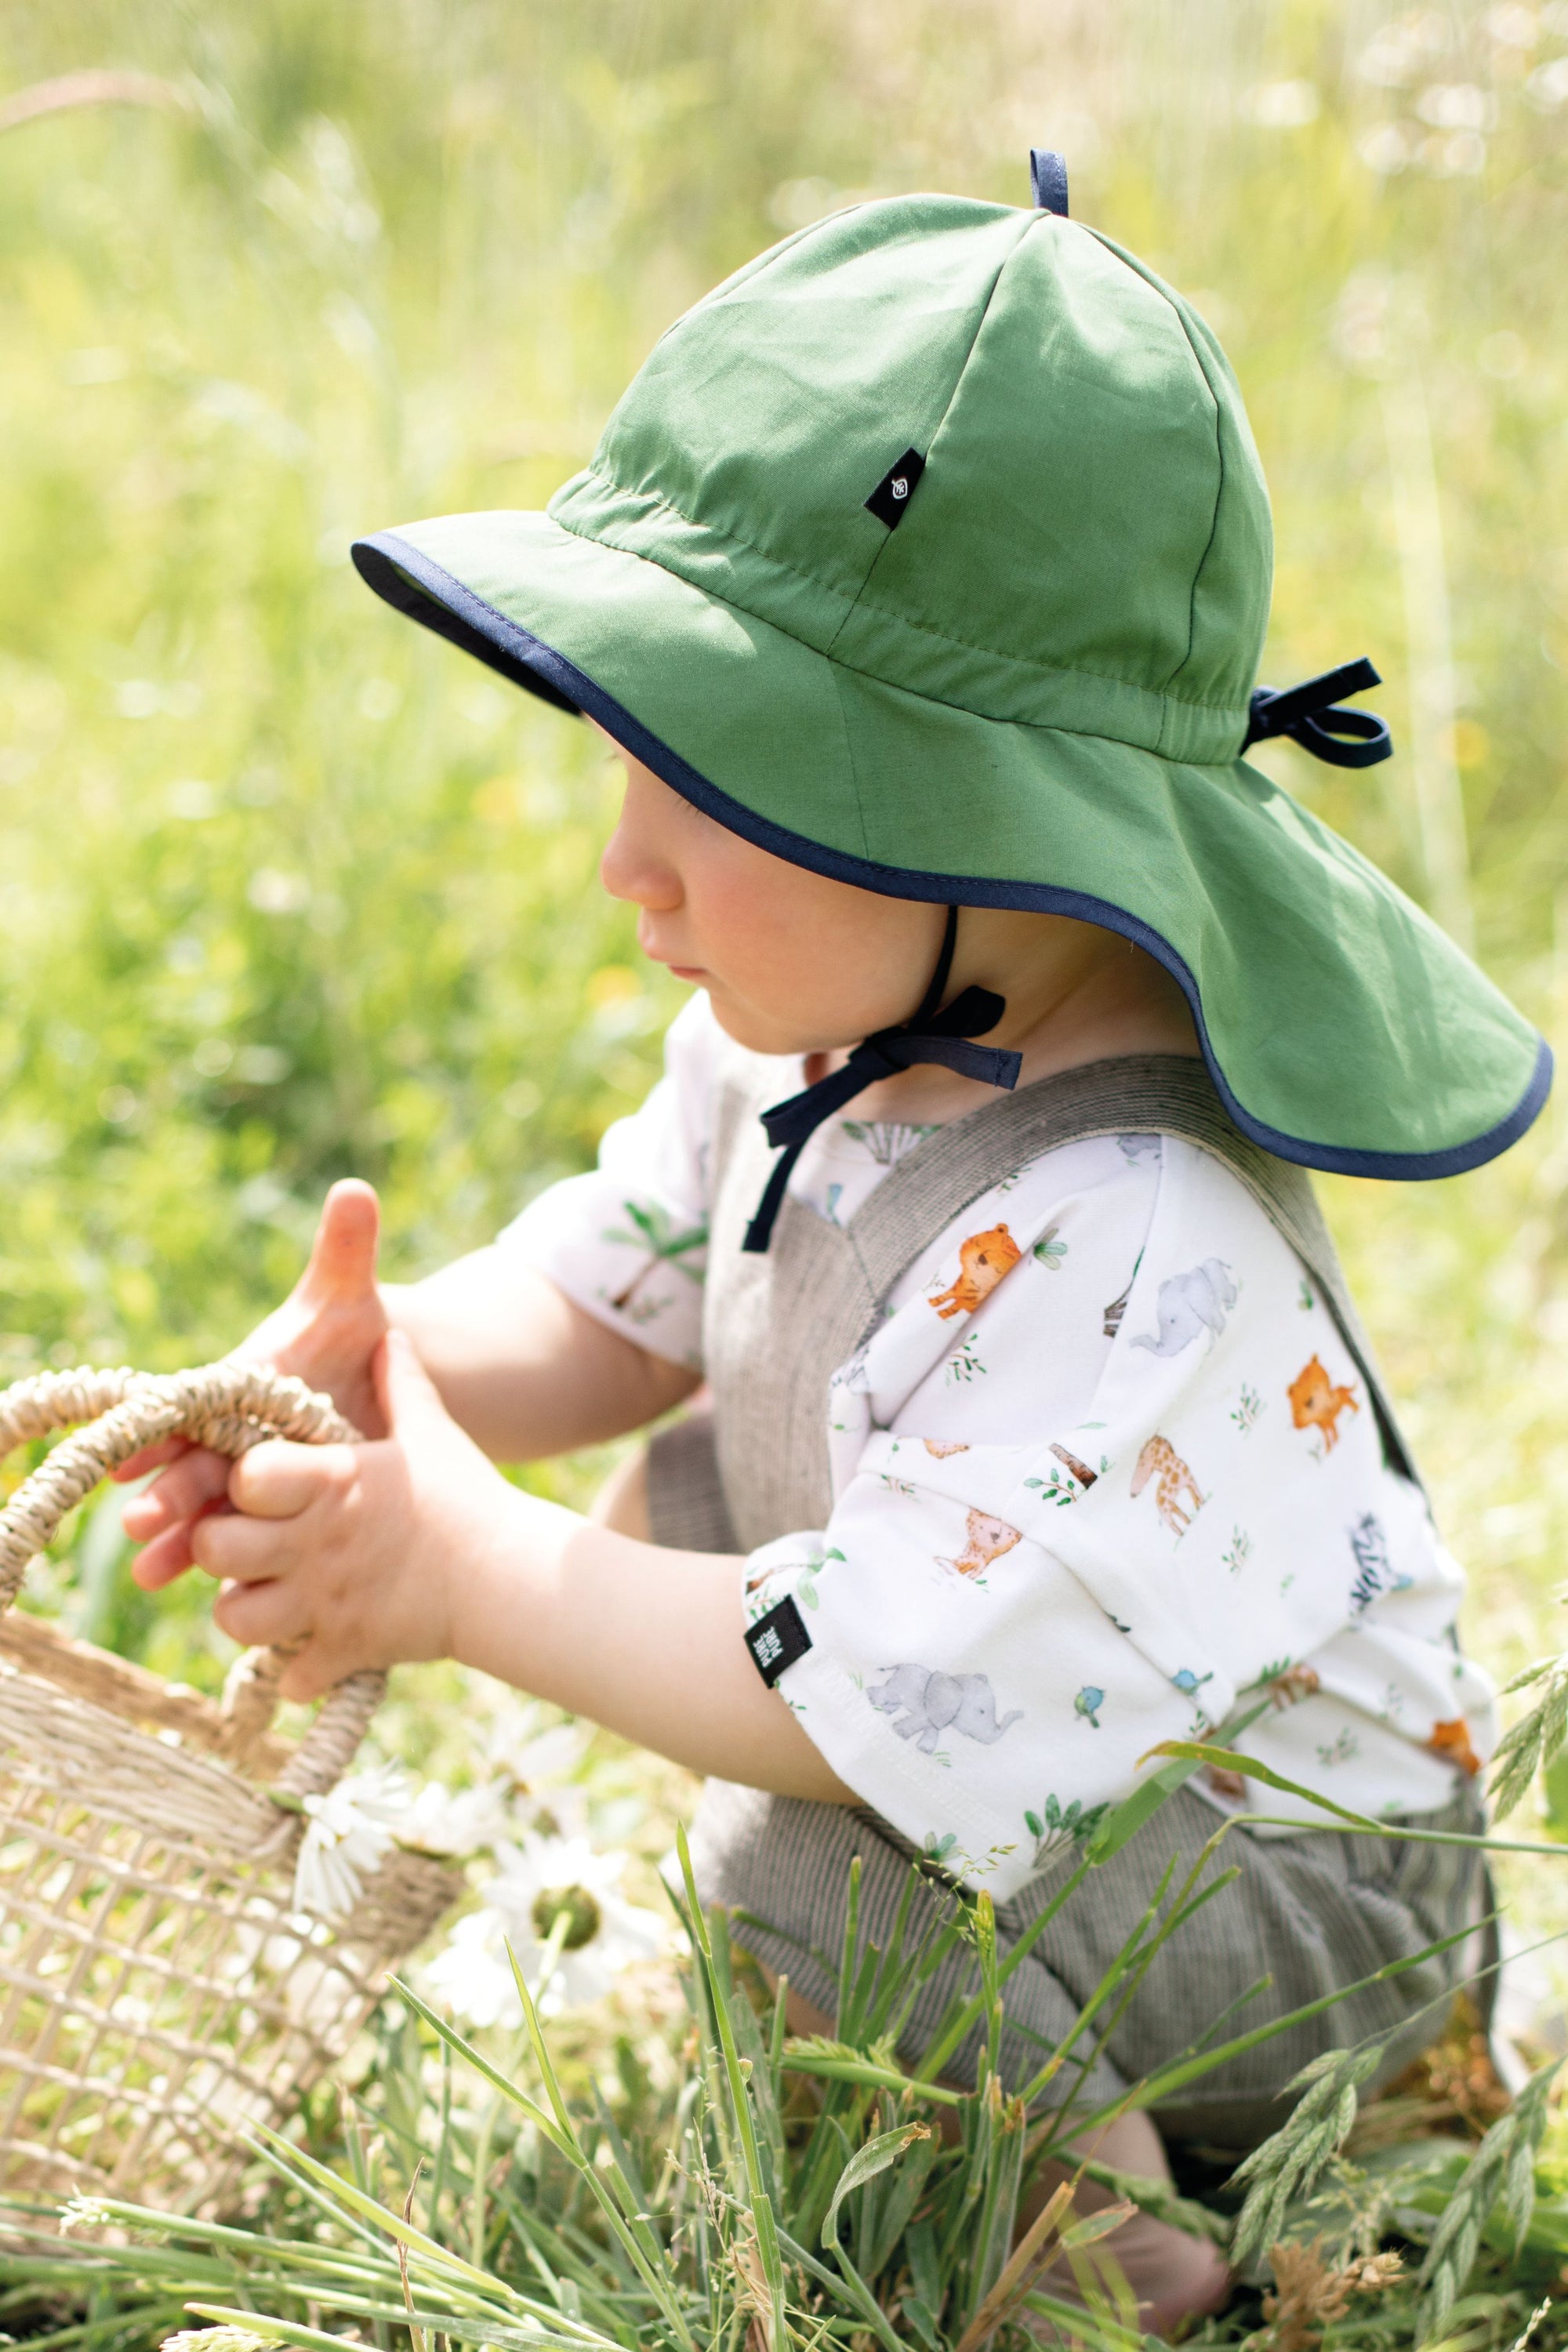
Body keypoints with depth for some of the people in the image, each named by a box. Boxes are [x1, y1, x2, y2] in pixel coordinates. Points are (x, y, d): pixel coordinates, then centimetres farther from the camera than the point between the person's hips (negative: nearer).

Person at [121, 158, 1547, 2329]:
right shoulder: (816, 1031, -9)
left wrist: (475, 1580, -28)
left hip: (1298, 1874, -9)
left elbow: (884, 1703, -37)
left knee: (820, 1878, -29)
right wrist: (390, 1362, -18)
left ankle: (1136, 2267, 0)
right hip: (1031, 1724, 9)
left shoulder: (1128, 1246, -38)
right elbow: (618, 1296, 4)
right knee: (686, 1496, 13)